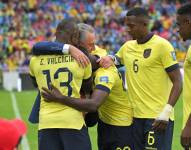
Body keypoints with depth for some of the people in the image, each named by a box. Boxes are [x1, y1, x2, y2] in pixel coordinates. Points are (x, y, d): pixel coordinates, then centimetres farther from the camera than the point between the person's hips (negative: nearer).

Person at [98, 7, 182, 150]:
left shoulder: (162, 45, -8)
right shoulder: (127, 46, 11)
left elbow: (177, 82, -9)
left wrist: (167, 110, -19)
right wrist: (110, 59, 4)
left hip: (158, 117, -7)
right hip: (136, 116, 7)